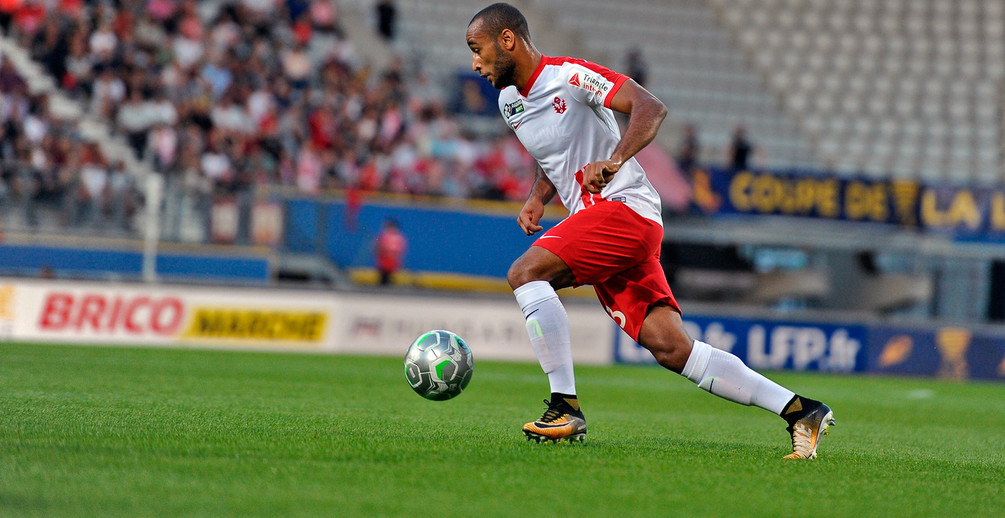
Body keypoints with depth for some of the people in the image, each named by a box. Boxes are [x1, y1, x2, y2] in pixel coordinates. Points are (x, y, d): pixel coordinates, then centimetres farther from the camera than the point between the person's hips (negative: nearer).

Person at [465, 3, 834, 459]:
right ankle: (800, 411, -5)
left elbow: (650, 107, -18)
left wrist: (614, 160, -31)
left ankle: (565, 407, -18)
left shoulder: (568, 76, -10)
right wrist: (536, 197, 12)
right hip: (593, 219, 8)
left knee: (524, 273, -22)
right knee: (670, 347, -5)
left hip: (624, 205, -8)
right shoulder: (509, 101, 17)